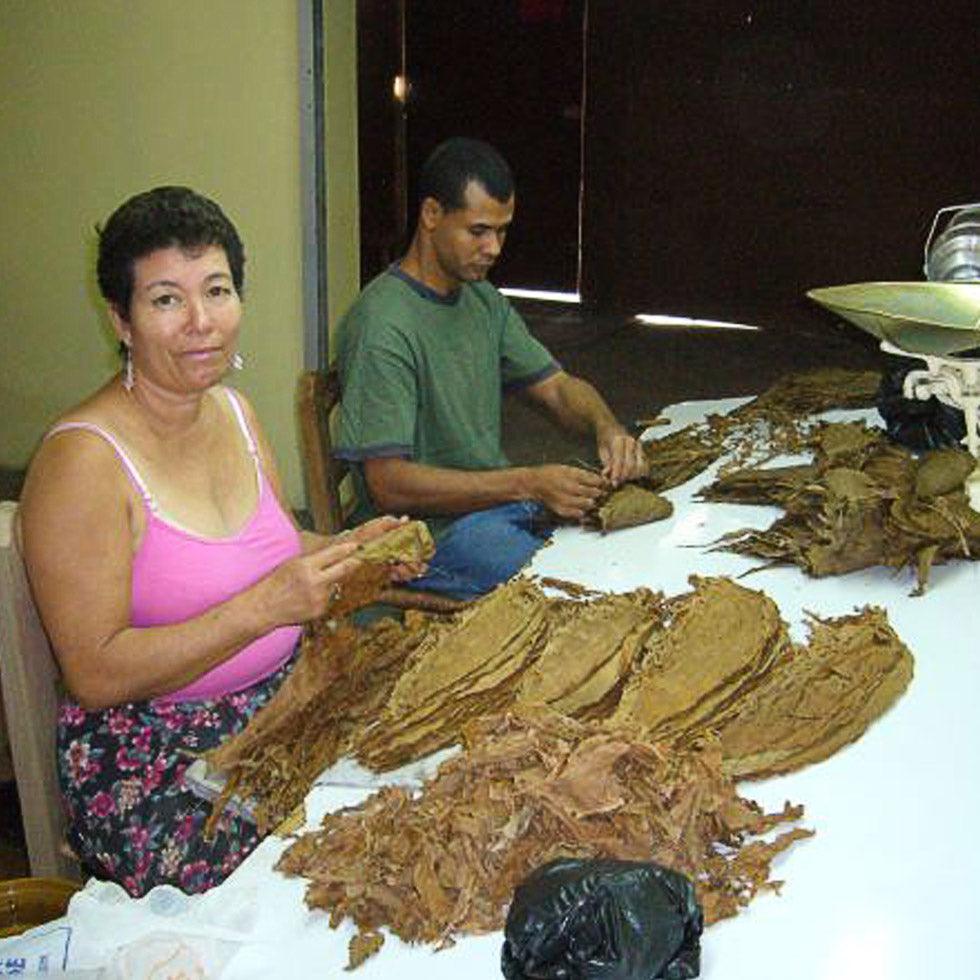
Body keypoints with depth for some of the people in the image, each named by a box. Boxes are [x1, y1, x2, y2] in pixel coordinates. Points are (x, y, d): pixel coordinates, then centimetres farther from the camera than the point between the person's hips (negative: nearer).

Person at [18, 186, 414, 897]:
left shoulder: (233, 410, 6)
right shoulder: (82, 460, -18)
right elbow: (93, 676, -20)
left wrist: (349, 552, -3)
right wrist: (262, 608, -25)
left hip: (281, 703, 8)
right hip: (152, 765, -7)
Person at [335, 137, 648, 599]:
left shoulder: (484, 301, 10)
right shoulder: (382, 326, -19)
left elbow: (558, 387, 15)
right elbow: (388, 485, -22)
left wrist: (607, 427, -10)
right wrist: (528, 484, -26)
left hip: (500, 501, 8)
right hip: (430, 529, -8)